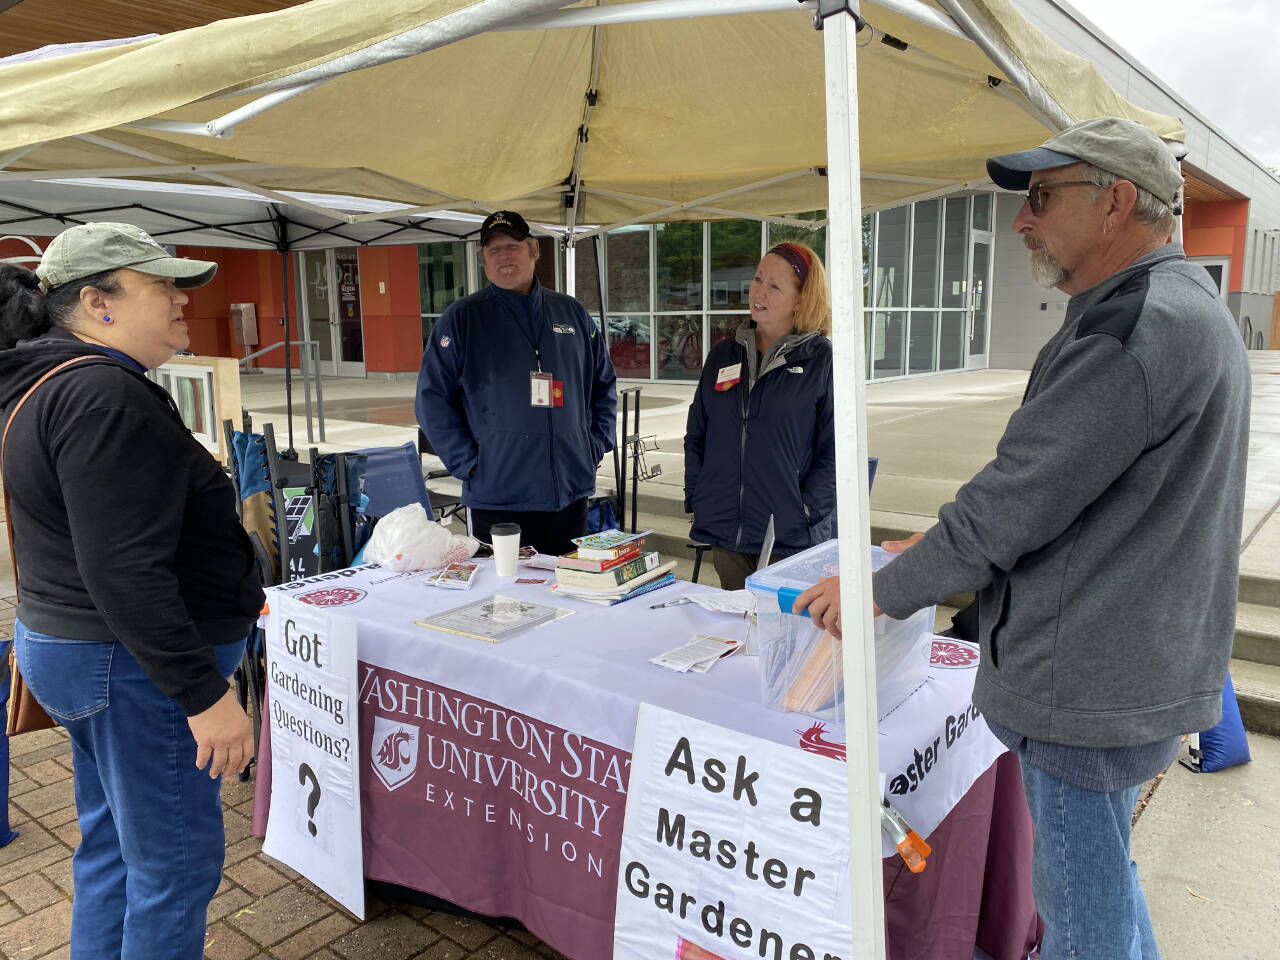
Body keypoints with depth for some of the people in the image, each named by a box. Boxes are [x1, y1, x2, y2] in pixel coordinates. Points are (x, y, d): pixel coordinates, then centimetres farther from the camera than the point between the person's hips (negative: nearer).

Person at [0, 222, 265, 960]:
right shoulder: (103, 398, -21)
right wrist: (205, 693, -25)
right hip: (138, 669, -11)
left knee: (114, 844, 22)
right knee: (177, 860, 2)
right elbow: (124, 569, -27)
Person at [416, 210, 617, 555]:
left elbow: (604, 385, 19)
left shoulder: (573, 313, 10)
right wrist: (469, 463, -10)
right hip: (496, 500, -3)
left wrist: (596, 445, 7)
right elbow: (432, 399, -3)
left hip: (571, 493, 3)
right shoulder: (462, 318, 0)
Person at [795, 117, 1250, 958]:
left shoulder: (1141, 327, -23)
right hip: (1128, 667, 10)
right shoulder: (1181, 308, 12)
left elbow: (1016, 503, -23)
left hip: (1091, 688, -10)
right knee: (1103, 878, 27)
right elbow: (1051, 482, 16)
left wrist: (882, 591, -11)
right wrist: (946, 543, 13)